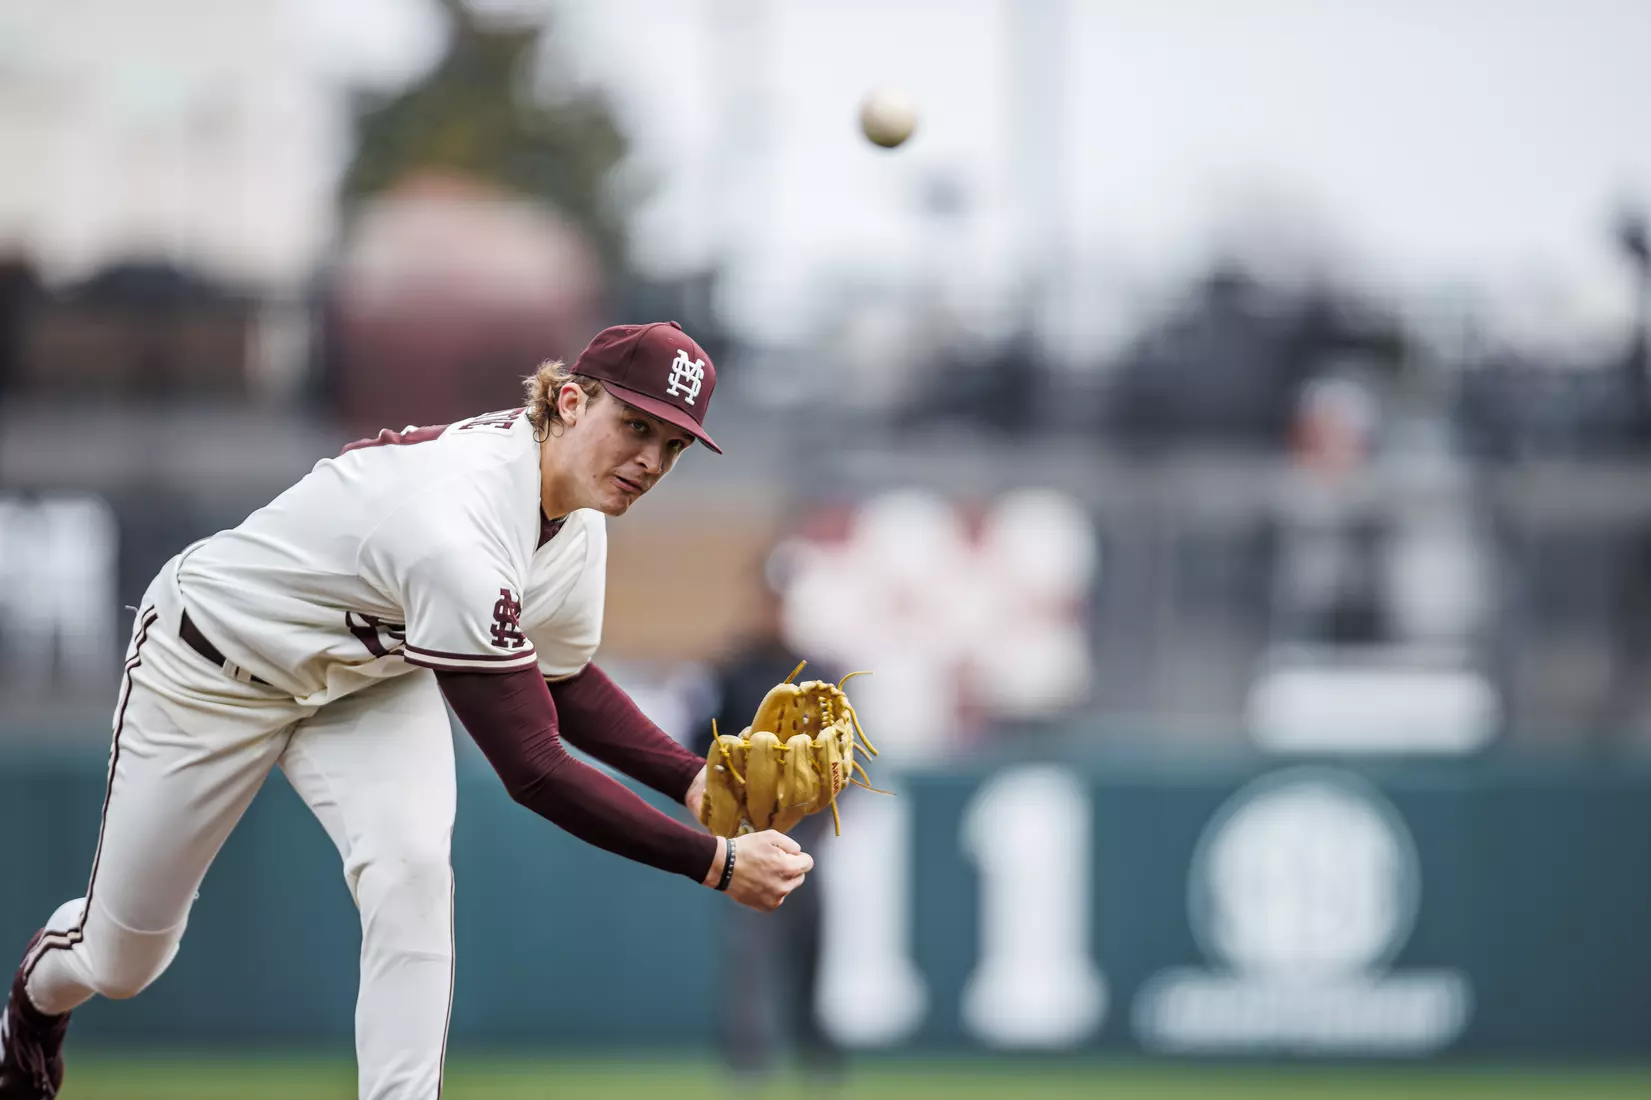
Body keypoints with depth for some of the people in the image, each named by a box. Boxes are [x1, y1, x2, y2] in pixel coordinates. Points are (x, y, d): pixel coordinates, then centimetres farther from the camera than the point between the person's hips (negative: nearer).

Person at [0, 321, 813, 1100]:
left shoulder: (579, 510, -17)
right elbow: (529, 769, -42)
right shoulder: (459, 524, -43)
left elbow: (560, 682, 0)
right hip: (213, 663, -6)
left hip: (368, 676, 6)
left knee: (411, 865, -25)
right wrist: (716, 865, -41)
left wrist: (695, 780, -16)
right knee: (121, 959, 11)